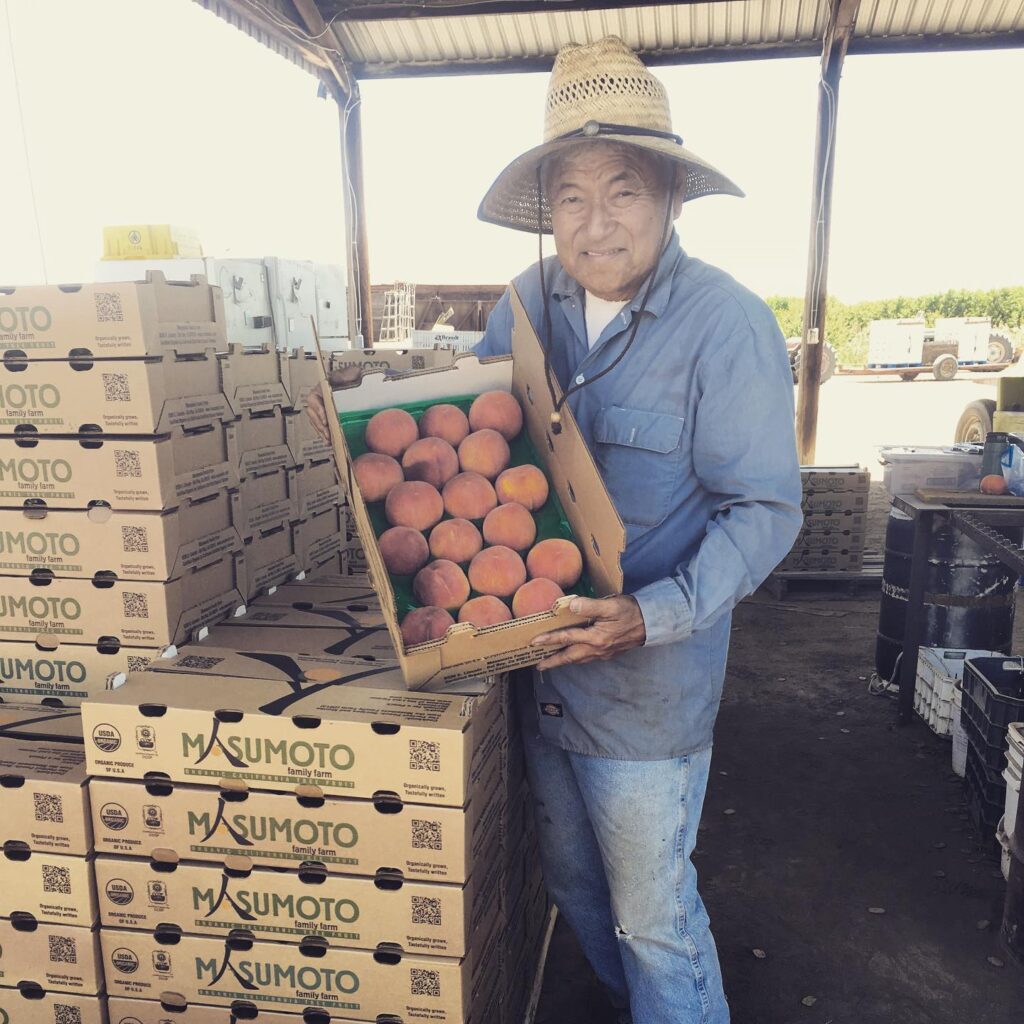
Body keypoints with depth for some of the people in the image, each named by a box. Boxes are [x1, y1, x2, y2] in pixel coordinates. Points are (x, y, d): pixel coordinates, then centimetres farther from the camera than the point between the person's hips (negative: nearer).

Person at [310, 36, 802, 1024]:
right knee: (571, 882, 27)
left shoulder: (728, 324, -17)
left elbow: (764, 509, -16)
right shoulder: (529, 302, 0)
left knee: (652, 917, 12)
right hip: (536, 663, 7)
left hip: (647, 685, -6)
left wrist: (654, 614, -27)